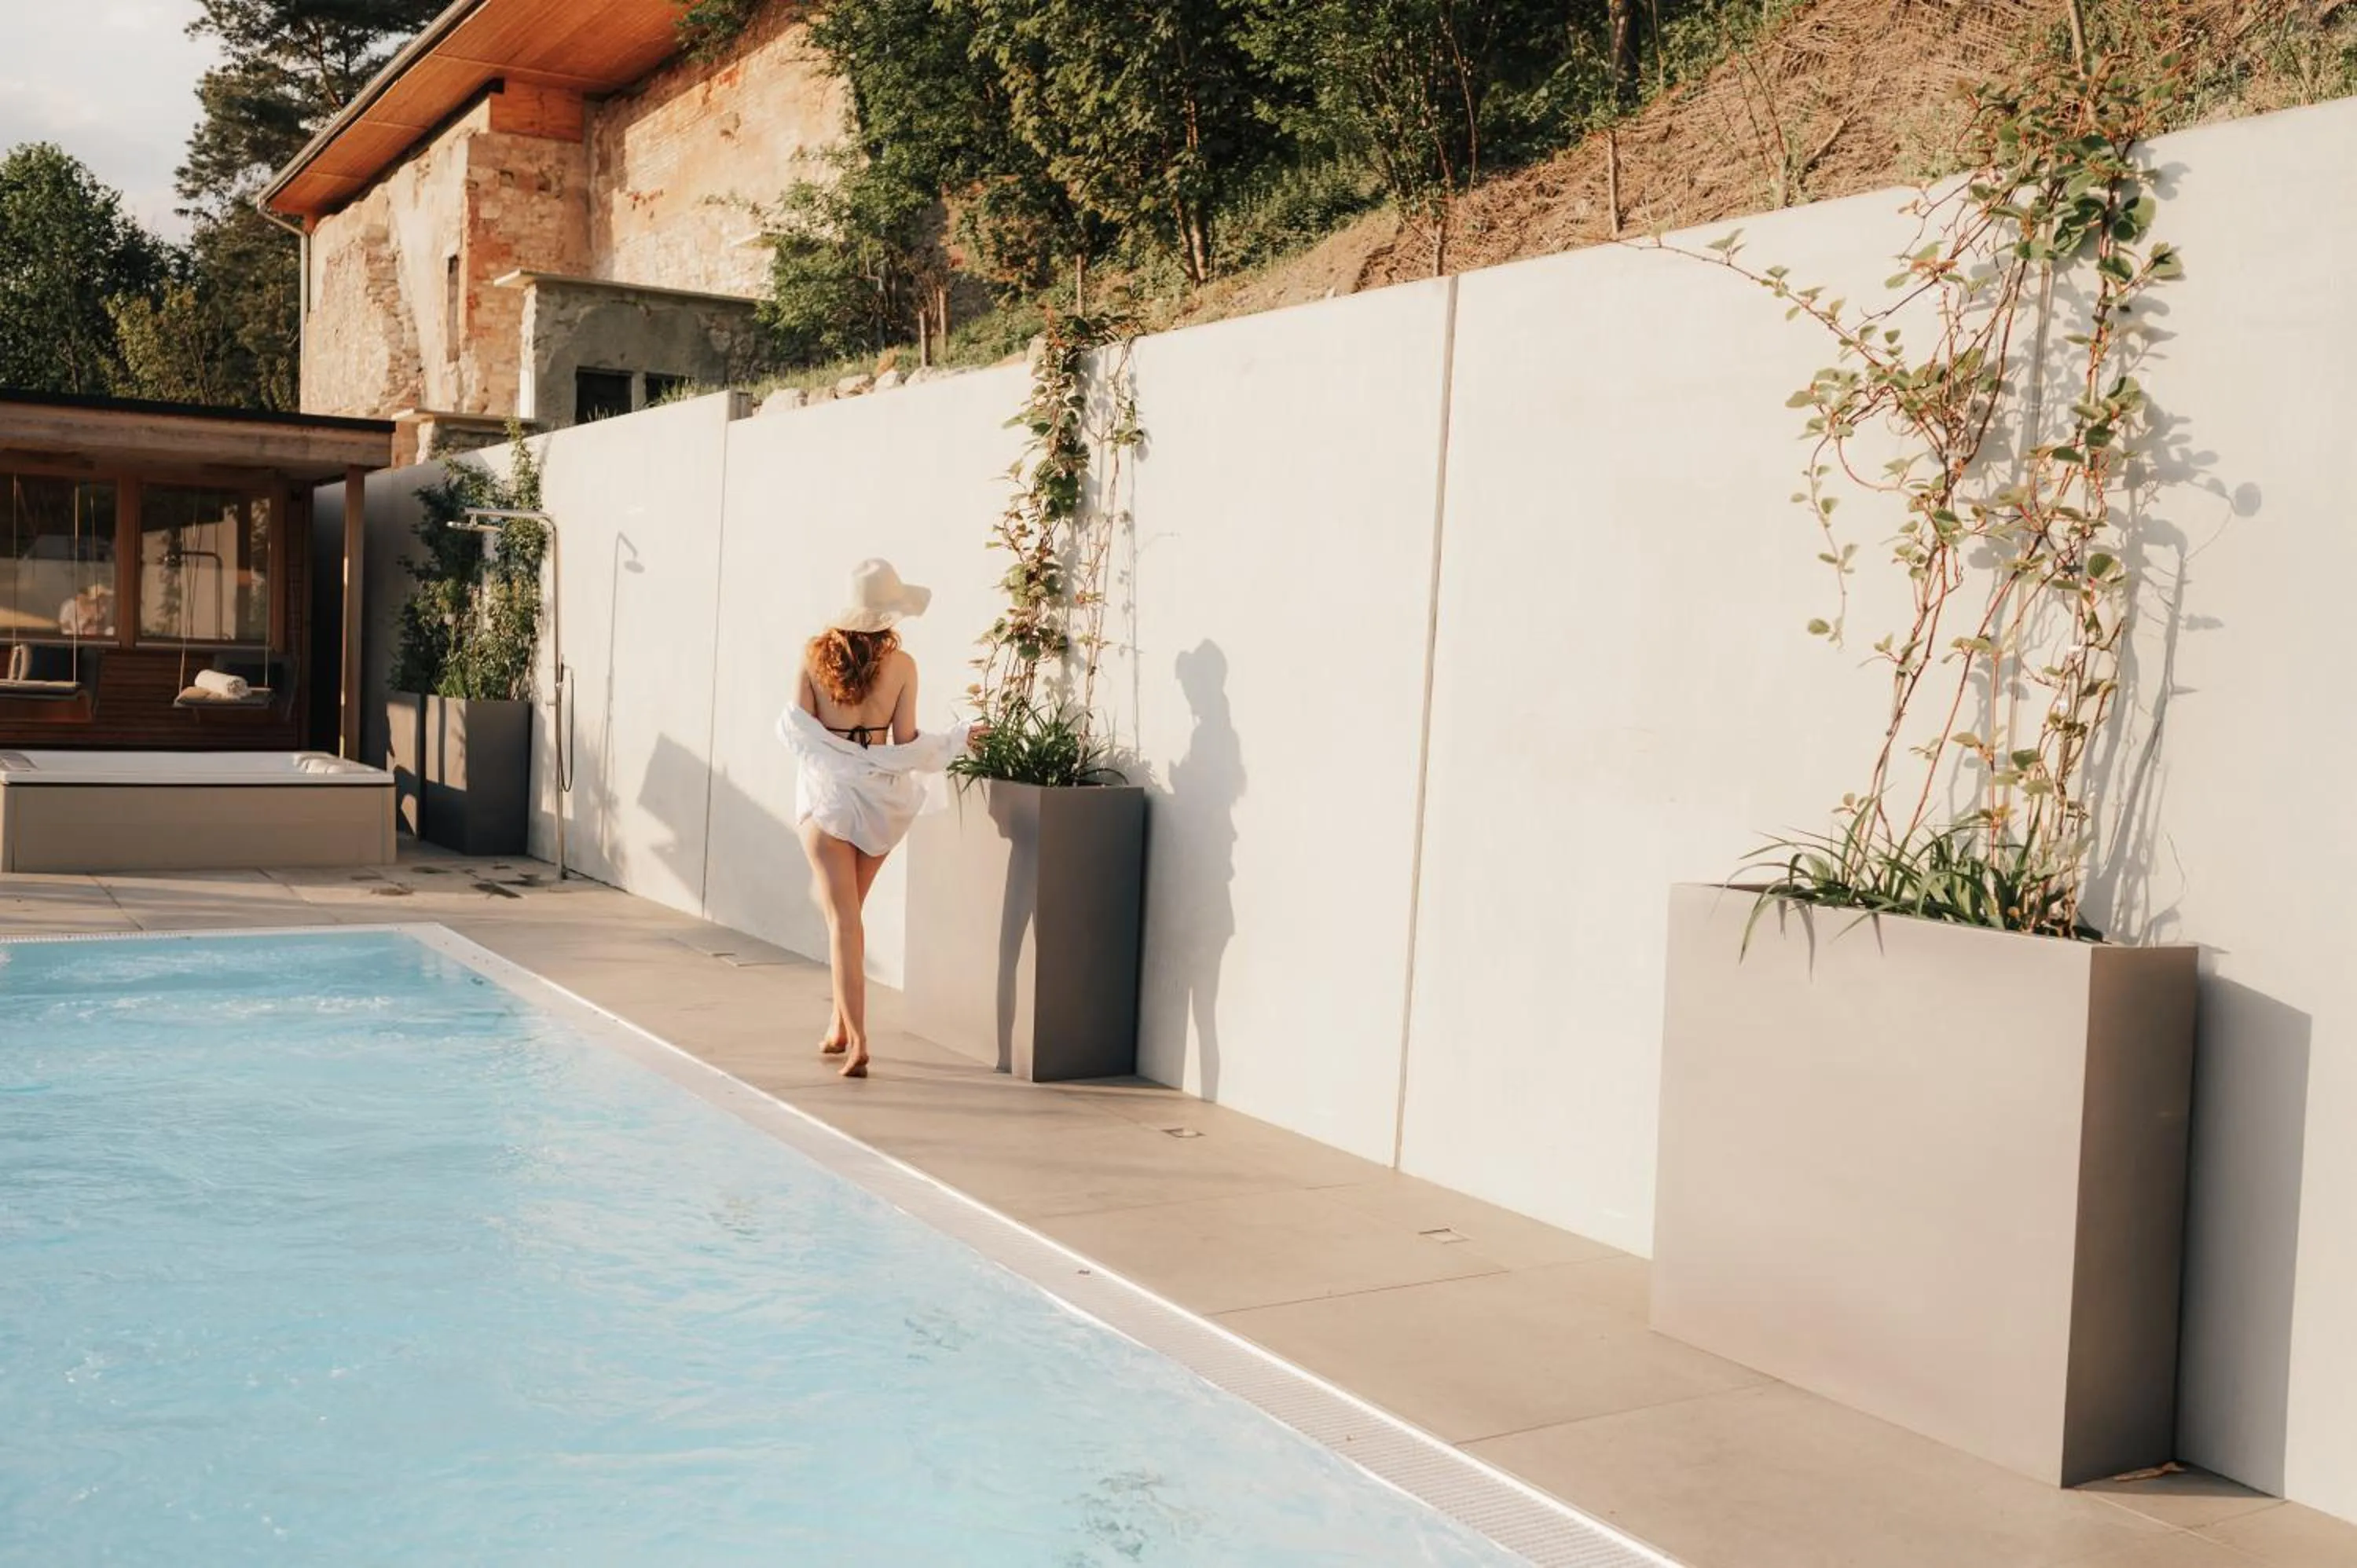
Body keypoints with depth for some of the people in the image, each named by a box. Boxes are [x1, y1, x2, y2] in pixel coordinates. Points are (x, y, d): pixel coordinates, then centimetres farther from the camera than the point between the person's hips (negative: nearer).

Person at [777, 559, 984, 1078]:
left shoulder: (816, 655, -6)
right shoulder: (901, 665, -7)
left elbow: (797, 728, -8)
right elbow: (906, 745, -4)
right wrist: (959, 738, 7)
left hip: (827, 792, -1)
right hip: (881, 797, 2)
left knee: (842, 918, -3)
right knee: (847, 910, 19)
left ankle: (856, 1040, -11)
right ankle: (841, 1026, 28)